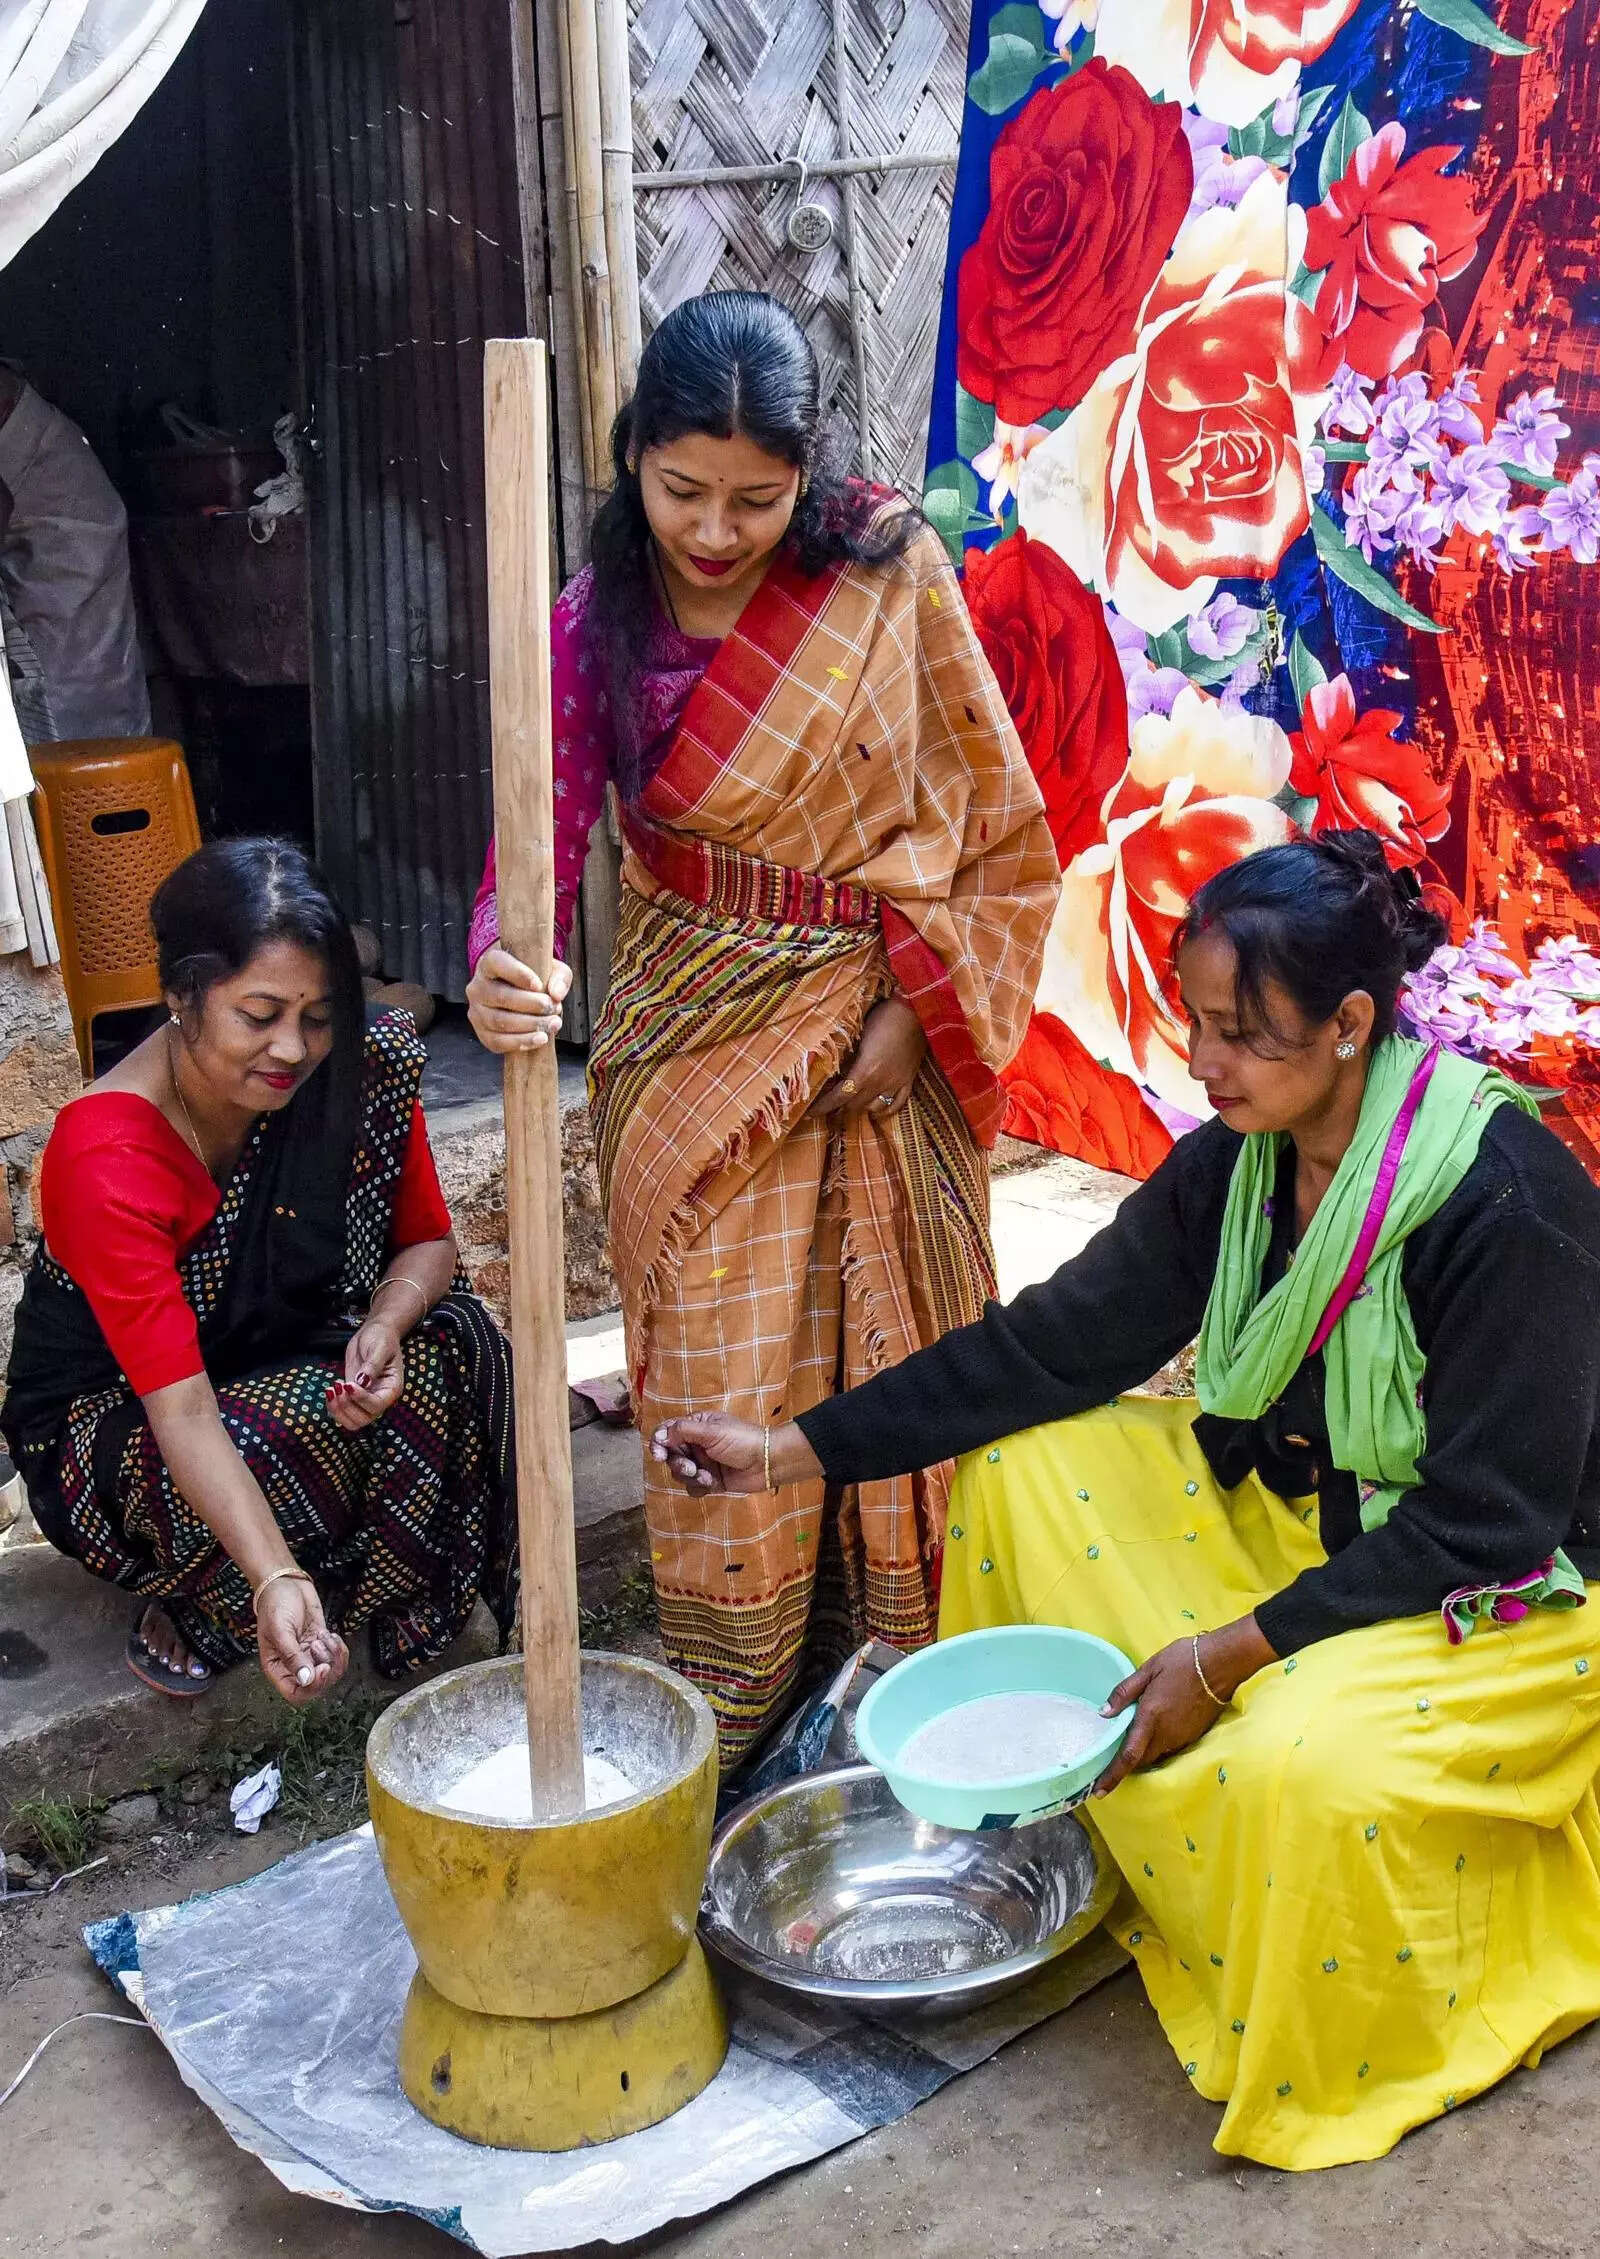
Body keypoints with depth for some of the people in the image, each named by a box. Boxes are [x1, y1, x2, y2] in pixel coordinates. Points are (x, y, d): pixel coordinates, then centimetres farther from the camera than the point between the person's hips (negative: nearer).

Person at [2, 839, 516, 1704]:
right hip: (115, 1413, -4)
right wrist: (277, 1581, -49)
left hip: (290, 1360, 5)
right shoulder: (105, 1160, -31)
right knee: (268, 1450, -36)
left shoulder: (363, 1068, -16)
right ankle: (190, 1604, -4)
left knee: (454, 1343, -25)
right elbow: (181, 1409, -36)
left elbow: (426, 1240, -4)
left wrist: (384, 1327, -28)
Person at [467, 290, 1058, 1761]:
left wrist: (915, 1010, -7)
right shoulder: (596, 628, -6)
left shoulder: (890, 572, -6)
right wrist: (503, 973, -36)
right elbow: (541, 840, -13)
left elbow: (986, 810, -2)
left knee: (892, 1360, 10)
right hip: (698, 1040, 0)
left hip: (883, 1033, 1)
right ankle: (732, 1740, 19)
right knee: (724, 1387, 1)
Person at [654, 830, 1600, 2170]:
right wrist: (791, 1449, -10)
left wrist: (1232, 1652, -26)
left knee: (1300, 1763, -34)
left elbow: (1483, 1519, -25)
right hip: (1303, 1517, 7)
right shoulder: (1235, 1165, -7)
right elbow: (1054, 1346, -5)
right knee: (1025, 1460, -1)